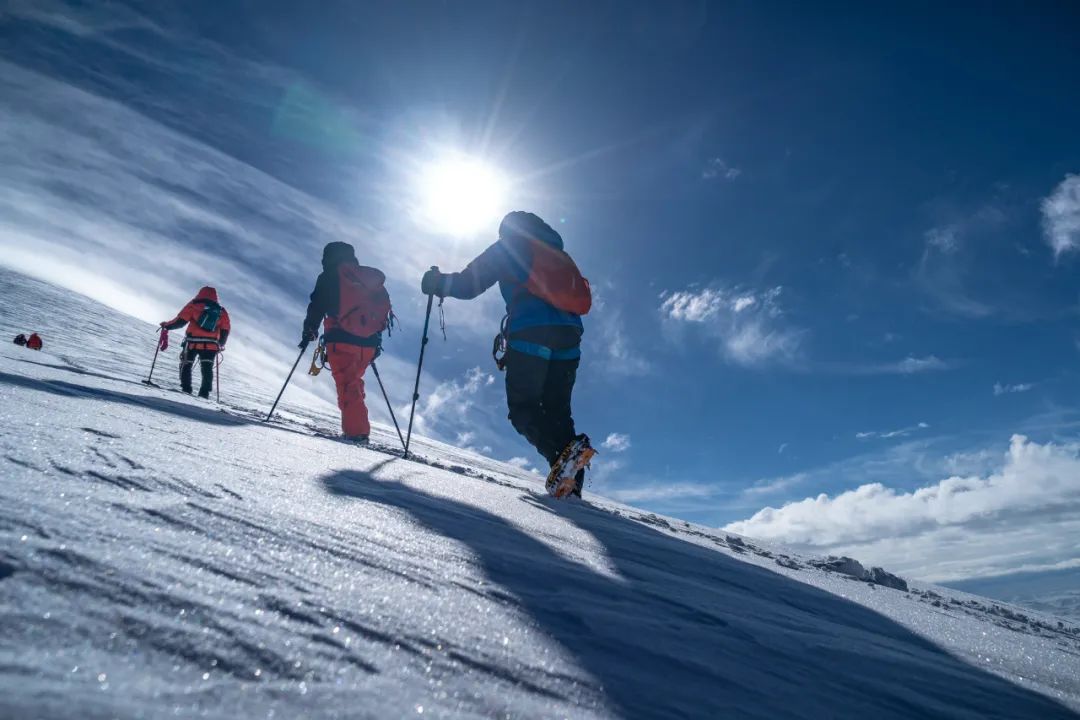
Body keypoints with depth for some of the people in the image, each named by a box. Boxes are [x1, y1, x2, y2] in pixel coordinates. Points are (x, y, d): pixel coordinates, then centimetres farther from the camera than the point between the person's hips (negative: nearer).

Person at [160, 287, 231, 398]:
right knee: (207, 368, 6)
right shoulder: (222, 311, 13)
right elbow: (226, 330, 14)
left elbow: (180, 320, -2)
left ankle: (186, 389, 8)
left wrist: (166, 325, 15)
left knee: (186, 365, 14)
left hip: (192, 342, -2)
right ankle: (205, 393, -2)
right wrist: (220, 345, 28)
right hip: (211, 345, 2)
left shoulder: (194, 305, 4)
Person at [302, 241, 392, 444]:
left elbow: (317, 306, -2)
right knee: (354, 383, 17)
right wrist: (376, 341, 22)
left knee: (347, 386, -7)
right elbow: (383, 307, 19)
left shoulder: (330, 277, 4)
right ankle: (358, 429, 12)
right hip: (367, 344, 6)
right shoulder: (371, 278, 20)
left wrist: (309, 331, 9)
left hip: (342, 340, -6)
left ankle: (356, 432, -16)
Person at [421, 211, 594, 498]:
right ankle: (570, 480, -3)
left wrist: (438, 282, 25)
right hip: (568, 341, 6)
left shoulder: (509, 247, 12)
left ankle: (563, 451, -25)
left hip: (529, 337, -6)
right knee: (557, 411, 12)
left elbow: (469, 284, 6)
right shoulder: (557, 254, 29)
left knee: (522, 408, 0)